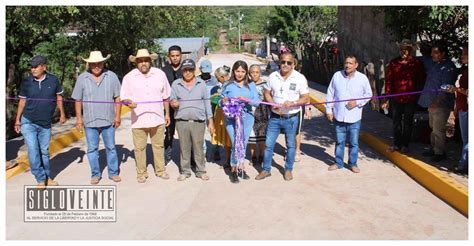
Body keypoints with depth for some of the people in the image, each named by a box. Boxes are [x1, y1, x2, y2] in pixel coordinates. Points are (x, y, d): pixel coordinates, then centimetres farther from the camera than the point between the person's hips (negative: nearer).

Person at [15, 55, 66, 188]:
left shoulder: (53, 80, -5)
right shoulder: (26, 82, -4)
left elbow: (58, 97, 7)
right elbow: (22, 101, 4)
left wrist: (62, 114, 6)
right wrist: (17, 120, 5)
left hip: (45, 124, 1)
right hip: (28, 122, -1)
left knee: (44, 151, 12)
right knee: (33, 151, -7)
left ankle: (47, 177, 26)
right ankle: (40, 179, 5)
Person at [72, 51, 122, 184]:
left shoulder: (112, 76, -3)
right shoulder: (82, 78, -1)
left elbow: (117, 97, -1)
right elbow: (78, 100, 3)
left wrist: (117, 116, -3)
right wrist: (78, 118, 1)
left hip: (108, 120, 0)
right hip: (90, 121, 1)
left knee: (111, 147, 10)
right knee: (92, 149, 9)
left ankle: (113, 172, 23)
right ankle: (95, 174, 23)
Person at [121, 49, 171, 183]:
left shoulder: (160, 74, 4)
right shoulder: (129, 77, -1)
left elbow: (166, 96, 11)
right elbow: (124, 97, 1)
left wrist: (167, 113, 12)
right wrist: (129, 102, -23)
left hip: (157, 118, 1)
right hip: (138, 119, -1)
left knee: (159, 145, 11)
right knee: (139, 147, 6)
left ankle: (160, 170, 26)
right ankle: (141, 173, 20)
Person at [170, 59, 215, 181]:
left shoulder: (201, 84, 6)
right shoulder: (176, 84, 6)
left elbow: (207, 102, 7)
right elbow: (172, 101, 12)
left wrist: (210, 121, 3)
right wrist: (173, 104, -14)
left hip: (198, 122, -1)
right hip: (182, 122, 1)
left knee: (198, 147, 3)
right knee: (184, 148, 7)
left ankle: (201, 171, 16)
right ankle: (185, 171, 20)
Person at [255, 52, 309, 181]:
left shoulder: (300, 78, -7)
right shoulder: (273, 76, 1)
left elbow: (305, 98, -6)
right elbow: (267, 93, 8)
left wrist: (292, 103, -24)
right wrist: (273, 103, -11)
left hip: (291, 118, -2)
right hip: (275, 117, 2)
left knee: (291, 145, 12)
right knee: (268, 144, 6)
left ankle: (288, 170, 29)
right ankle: (266, 169, 21)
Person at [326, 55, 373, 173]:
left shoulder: (362, 78, -5)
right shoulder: (337, 76, -3)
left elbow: (368, 94, 5)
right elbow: (330, 94, 3)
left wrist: (357, 102, -10)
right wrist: (329, 110, 2)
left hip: (354, 117, -1)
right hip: (338, 116, 1)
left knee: (354, 142, 9)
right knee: (339, 141, 14)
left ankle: (353, 164, 25)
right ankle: (338, 163, 28)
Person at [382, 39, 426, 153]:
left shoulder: (417, 63, -2)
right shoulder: (394, 62, 0)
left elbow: (421, 81, 3)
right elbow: (388, 80, 2)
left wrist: (419, 95, -1)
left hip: (411, 98, -1)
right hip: (396, 98, 1)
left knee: (407, 122, 10)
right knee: (396, 122, 11)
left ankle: (405, 145, 21)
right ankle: (396, 144, 23)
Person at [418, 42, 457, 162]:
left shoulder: (448, 67, -15)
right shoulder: (435, 65, 14)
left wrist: (437, 101, -26)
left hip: (441, 104, -9)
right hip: (432, 103, 10)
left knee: (438, 129, -4)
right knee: (433, 128, 18)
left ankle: (440, 152, 5)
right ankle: (433, 149, 29)